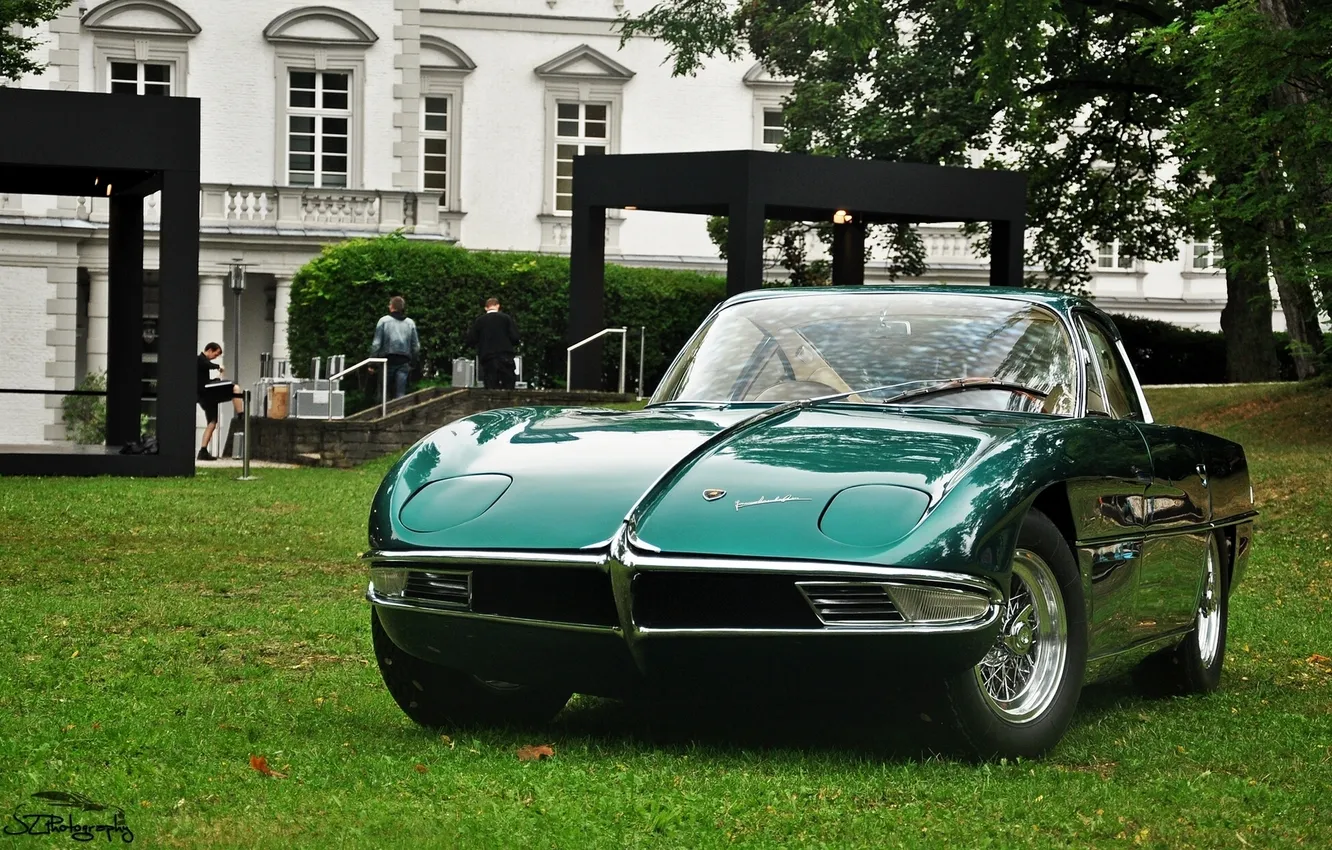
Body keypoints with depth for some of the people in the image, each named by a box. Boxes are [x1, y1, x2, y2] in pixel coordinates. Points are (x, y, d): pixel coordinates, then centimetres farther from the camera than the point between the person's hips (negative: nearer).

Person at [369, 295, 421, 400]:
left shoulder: (384, 321, -3)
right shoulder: (411, 323, 6)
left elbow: (376, 344, -5)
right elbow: (416, 346, 9)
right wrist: (412, 363, 19)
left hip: (388, 360, -2)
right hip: (404, 362, 2)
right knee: (400, 394, -1)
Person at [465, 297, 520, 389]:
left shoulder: (479, 320, 3)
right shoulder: (506, 318, 0)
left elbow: (471, 341, 2)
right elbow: (514, 338, -4)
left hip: (487, 361, 1)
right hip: (505, 358, -1)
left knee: (491, 389, 1)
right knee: (508, 388, 3)